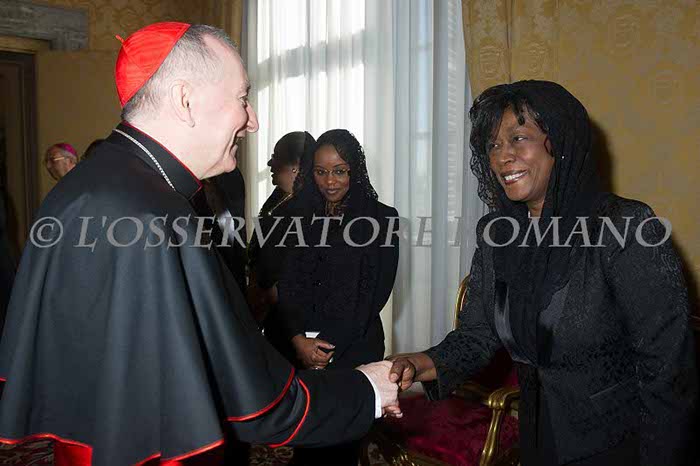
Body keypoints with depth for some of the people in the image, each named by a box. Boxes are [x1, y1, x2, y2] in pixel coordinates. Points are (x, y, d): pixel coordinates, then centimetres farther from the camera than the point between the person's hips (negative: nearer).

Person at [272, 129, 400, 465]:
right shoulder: (296, 214, 8)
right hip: (295, 347, 2)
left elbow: (375, 294, -4)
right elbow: (281, 287, 3)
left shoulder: (381, 219, 0)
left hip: (354, 350, -2)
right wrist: (298, 340, -11)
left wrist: (328, 348, -10)